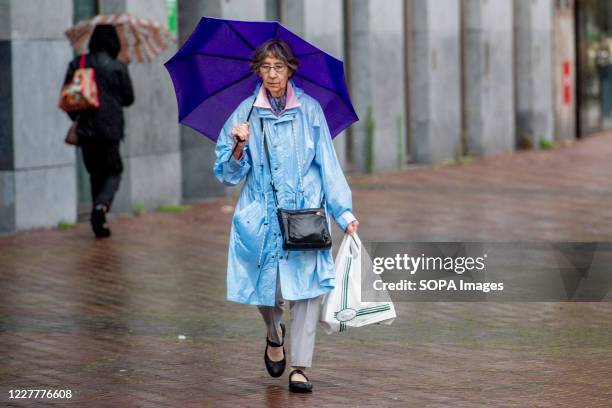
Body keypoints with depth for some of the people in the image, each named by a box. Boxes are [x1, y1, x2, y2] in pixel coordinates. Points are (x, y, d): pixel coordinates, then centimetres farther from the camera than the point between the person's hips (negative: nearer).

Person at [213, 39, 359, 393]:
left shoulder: (310, 110, 4)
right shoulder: (246, 113, 4)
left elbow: (328, 165, 4)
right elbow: (228, 175, 4)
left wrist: (344, 213, -4)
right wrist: (239, 147, -15)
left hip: (305, 214, 0)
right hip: (261, 218, 0)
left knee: (307, 285, -11)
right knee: (267, 288, 1)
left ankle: (300, 367, -5)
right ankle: (275, 334, 36)